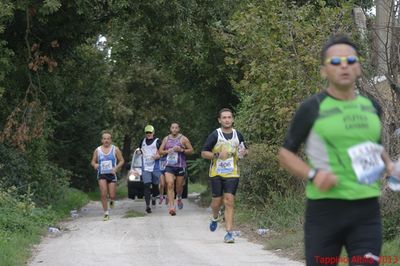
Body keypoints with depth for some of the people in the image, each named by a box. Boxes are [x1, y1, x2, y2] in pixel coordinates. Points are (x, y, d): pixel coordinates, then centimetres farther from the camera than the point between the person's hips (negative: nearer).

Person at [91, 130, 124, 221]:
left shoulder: (115, 149, 0)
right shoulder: (97, 150, 4)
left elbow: (121, 161, 4)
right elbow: (93, 161, 12)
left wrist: (116, 168, -13)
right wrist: (95, 165, -12)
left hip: (112, 174, 0)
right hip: (101, 175, 0)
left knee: (112, 195, -1)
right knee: (103, 194, -13)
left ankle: (112, 201, 37)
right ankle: (106, 213, -4)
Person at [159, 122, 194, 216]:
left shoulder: (183, 139, 2)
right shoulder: (166, 139, 10)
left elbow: (191, 150, 2)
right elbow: (160, 151, 13)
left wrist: (181, 150, -14)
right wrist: (168, 151, -7)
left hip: (180, 166, -1)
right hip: (169, 166, 1)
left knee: (179, 186, 10)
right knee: (170, 185, -16)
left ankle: (179, 198, 44)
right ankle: (171, 206, -22)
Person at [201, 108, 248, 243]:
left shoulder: (237, 135, 7)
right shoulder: (215, 135, -3)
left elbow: (245, 150, 22)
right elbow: (204, 153, -2)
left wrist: (244, 152, -1)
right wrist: (217, 155, -18)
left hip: (232, 173, 1)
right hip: (216, 173, -1)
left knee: (229, 202, -8)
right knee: (217, 201, 3)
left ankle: (229, 233, -9)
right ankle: (215, 217, 39)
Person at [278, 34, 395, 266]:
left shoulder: (372, 107, 11)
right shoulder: (312, 109, -3)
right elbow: (285, 154, 4)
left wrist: (388, 164, 7)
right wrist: (312, 175, -14)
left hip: (367, 210, 3)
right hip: (325, 207, -3)